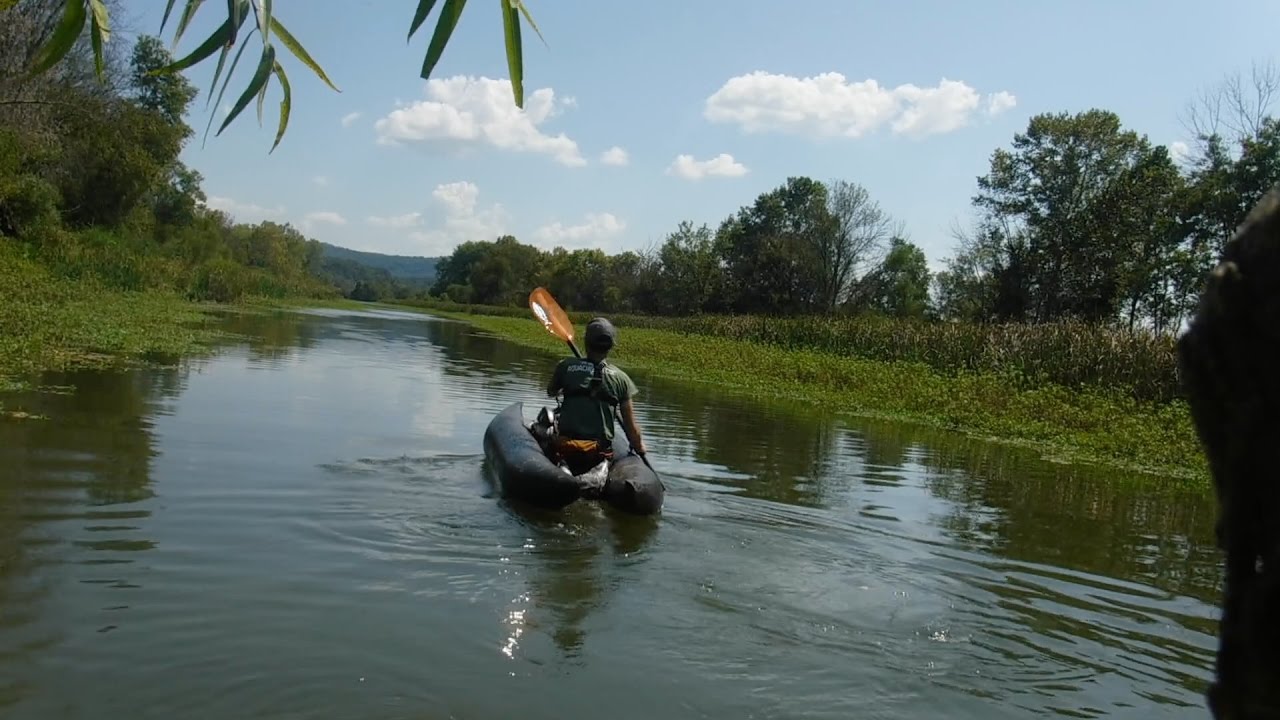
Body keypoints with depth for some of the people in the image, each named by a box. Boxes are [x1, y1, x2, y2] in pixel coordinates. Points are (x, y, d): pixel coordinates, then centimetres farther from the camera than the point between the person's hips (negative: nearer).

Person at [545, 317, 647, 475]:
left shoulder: (566, 366, -1)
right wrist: (640, 449, 16)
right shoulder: (620, 378, -2)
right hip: (598, 453, 0)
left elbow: (551, 392, 20)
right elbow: (631, 427, 0)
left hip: (564, 446, 0)